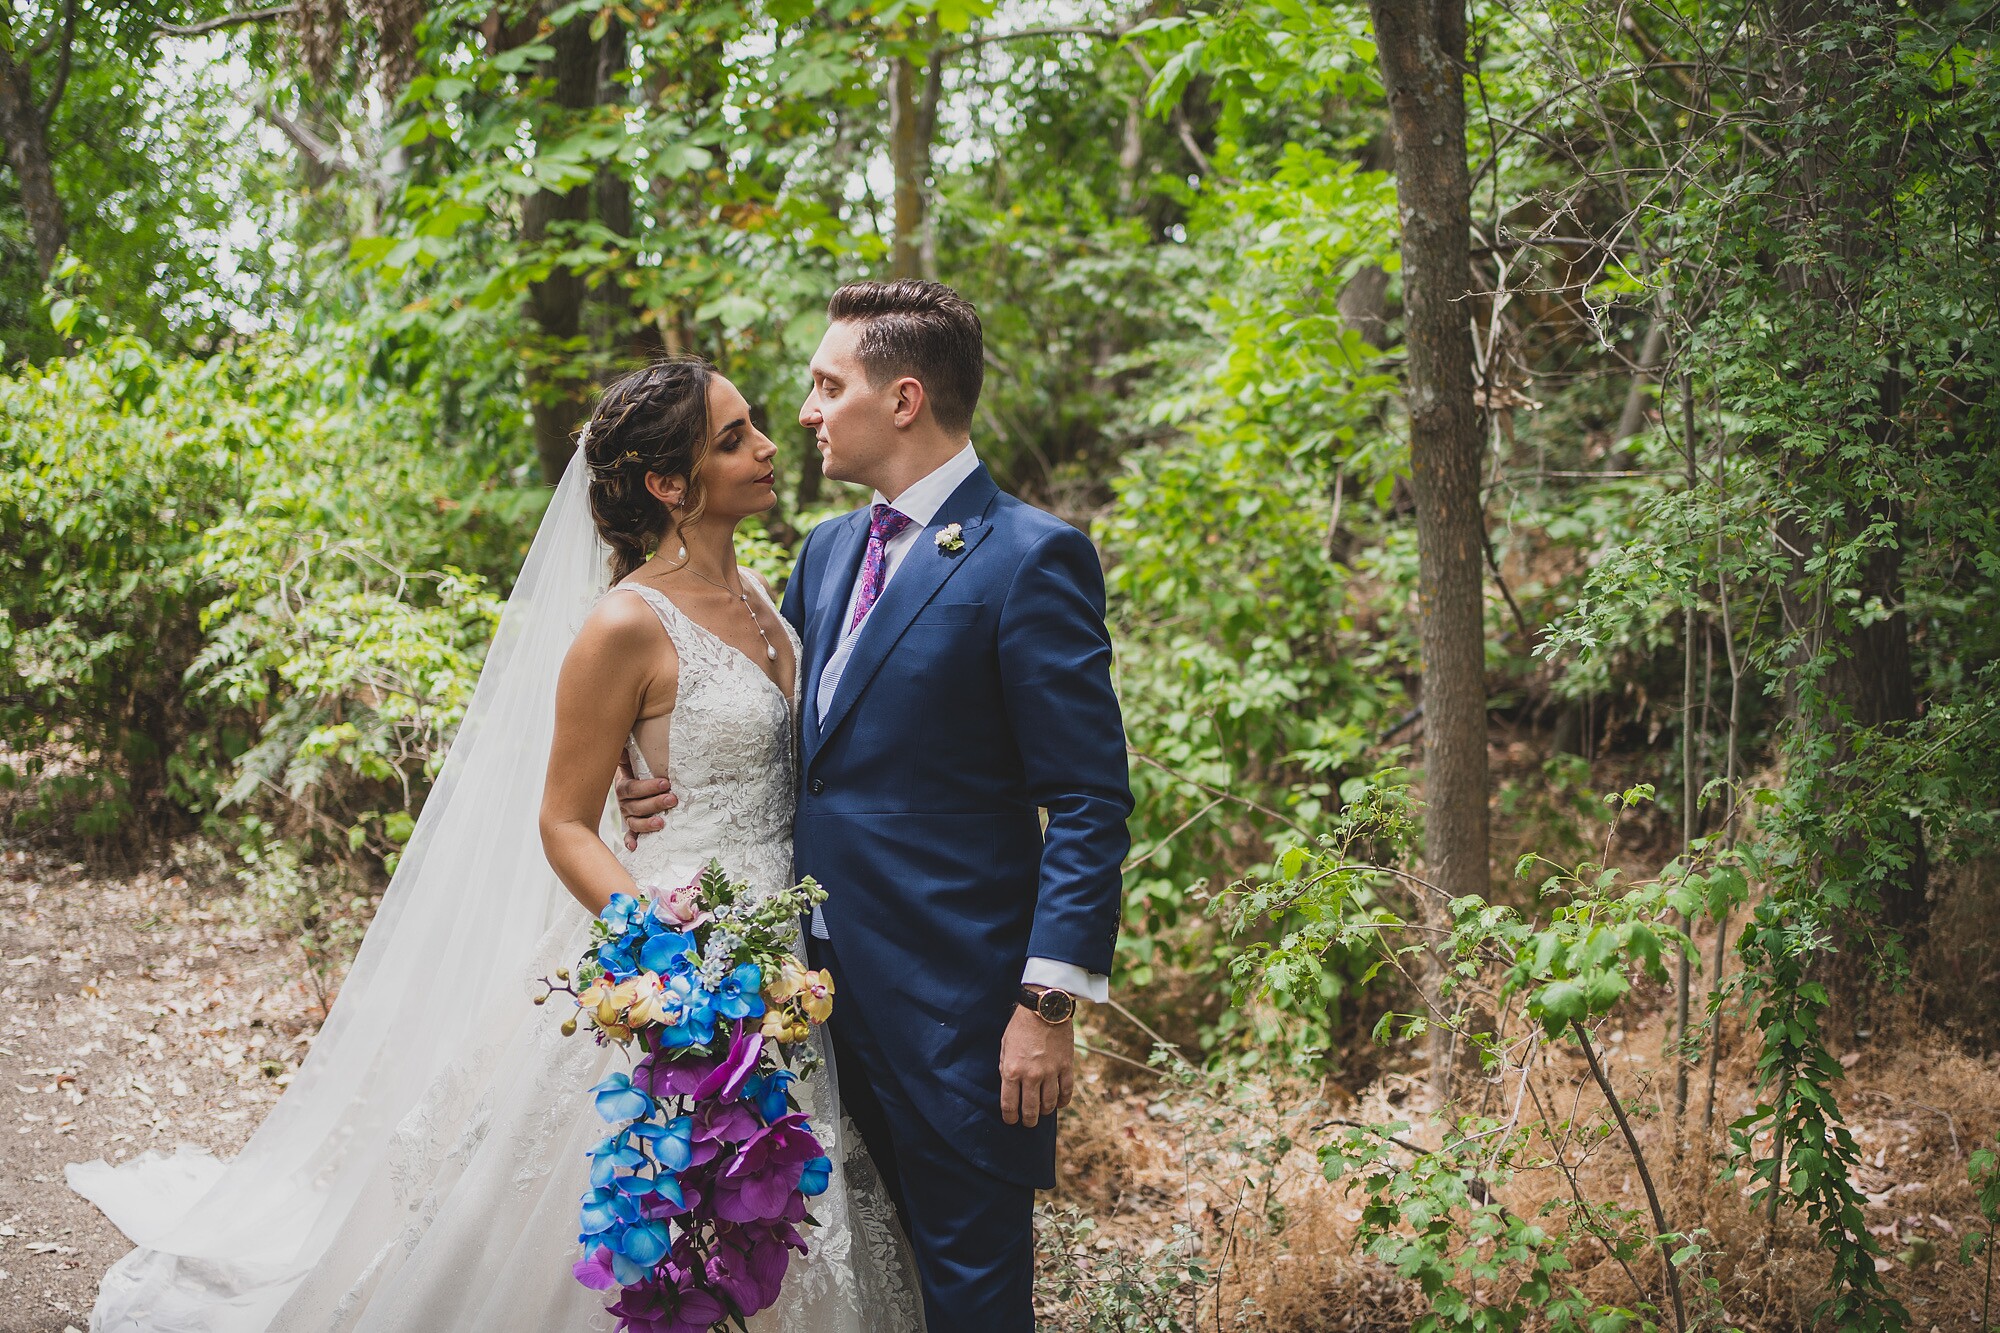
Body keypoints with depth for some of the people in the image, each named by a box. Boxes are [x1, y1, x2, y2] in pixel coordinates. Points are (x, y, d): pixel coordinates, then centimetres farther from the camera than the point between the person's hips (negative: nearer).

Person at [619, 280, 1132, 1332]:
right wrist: (684, 789, 0)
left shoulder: (1030, 556, -11)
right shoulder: (827, 552, 14)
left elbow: (1088, 802, -14)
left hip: (954, 999, -8)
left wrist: (1050, 1002, -19)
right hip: (828, 983, 8)